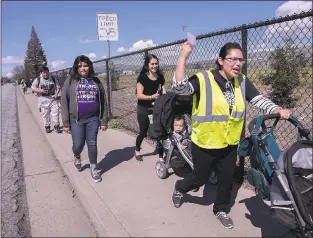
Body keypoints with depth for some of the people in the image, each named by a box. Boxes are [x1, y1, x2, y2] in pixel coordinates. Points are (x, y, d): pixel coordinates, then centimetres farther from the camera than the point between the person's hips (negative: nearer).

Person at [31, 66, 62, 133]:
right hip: (43, 99, -1)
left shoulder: (53, 79, 5)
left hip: (52, 98, 1)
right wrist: (40, 90, -17)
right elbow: (33, 89, 0)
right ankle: (47, 127, 18)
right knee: (45, 114, 5)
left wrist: (56, 94, -7)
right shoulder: (38, 80, 0)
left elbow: (58, 87, 10)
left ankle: (57, 126, 5)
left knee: (55, 112, -5)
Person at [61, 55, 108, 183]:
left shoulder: (96, 81, 6)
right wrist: (66, 123, -6)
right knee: (78, 145, 5)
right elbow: (64, 101, -2)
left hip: (93, 118, 1)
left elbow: (103, 101, 8)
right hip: (76, 119, -1)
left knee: (92, 144, 4)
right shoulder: (70, 81, 0)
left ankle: (94, 169, 22)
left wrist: (104, 120, 5)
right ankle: (77, 157, 41)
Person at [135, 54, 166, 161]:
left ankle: (161, 155, 9)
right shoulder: (143, 77, -12)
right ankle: (137, 150, 37)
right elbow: (139, 95, -16)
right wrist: (152, 97, -30)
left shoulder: (160, 77, 1)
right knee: (143, 132, 9)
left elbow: (164, 92, 6)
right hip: (144, 109, -3)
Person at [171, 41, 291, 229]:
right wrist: (184, 56, -33)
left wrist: (278, 110, -19)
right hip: (205, 143, -4)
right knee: (200, 178, 13)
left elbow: (259, 99, -2)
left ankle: (221, 209, 43)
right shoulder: (203, 79, -18)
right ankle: (180, 188, 46)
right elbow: (180, 87, -31)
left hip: (230, 143, 5)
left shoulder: (242, 81, -1)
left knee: (227, 179, 18)